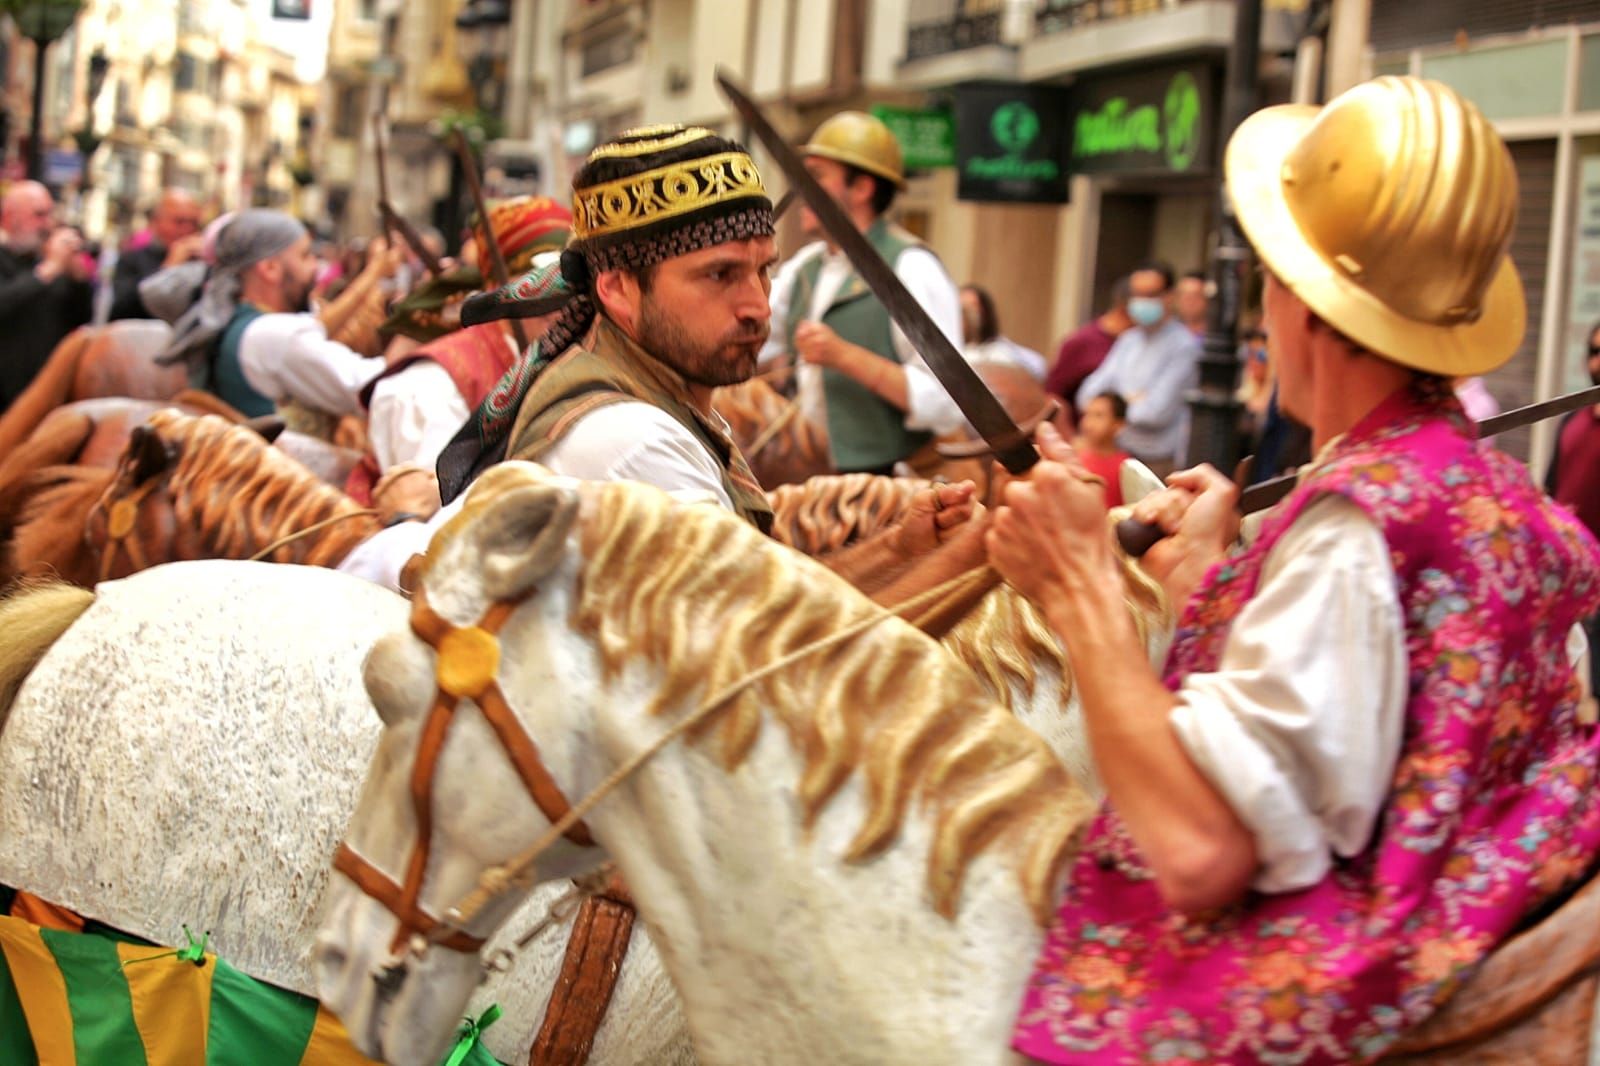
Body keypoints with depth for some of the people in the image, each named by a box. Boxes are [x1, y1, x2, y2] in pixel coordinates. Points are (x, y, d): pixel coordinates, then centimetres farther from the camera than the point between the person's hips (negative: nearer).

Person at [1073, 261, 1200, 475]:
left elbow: (1157, 411, -15)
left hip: (1158, 463, -6)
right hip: (1120, 454, 6)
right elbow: (1088, 394, 11)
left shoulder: (1184, 346, -9)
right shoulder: (1128, 340, 14)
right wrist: (1131, 401, -5)